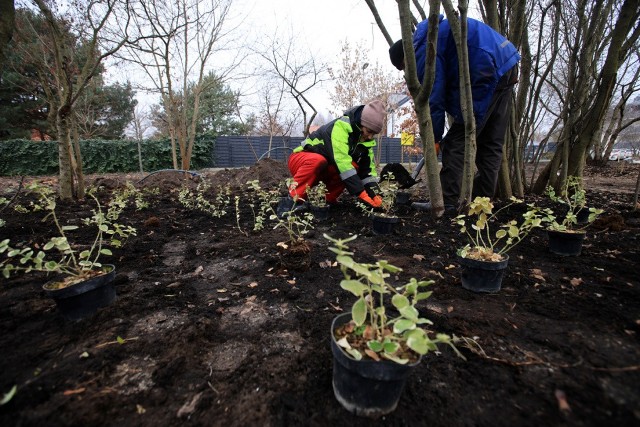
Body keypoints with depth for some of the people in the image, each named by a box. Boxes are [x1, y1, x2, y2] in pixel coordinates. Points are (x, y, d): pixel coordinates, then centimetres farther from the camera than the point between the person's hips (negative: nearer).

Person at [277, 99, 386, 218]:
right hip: (299, 160, -6)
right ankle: (292, 200, -30)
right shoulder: (341, 126, -26)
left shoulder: (365, 139, -3)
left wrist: (375, 194, -18)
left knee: (354, 167, -16)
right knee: (317, 160, -39)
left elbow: (368, 168, -4)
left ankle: (331, 201, -5)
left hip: (324, 168, 7)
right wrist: (361, 192, -36)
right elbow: (341, 160, -36)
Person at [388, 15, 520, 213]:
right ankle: (482, 198, 14)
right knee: (491, 143, 8)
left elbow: (434, 99, -10)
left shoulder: (423, 51, -7)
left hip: (486, 72, -10)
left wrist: (434, 138, 1)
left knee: (456, 142, -8)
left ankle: (447, 202, -8)